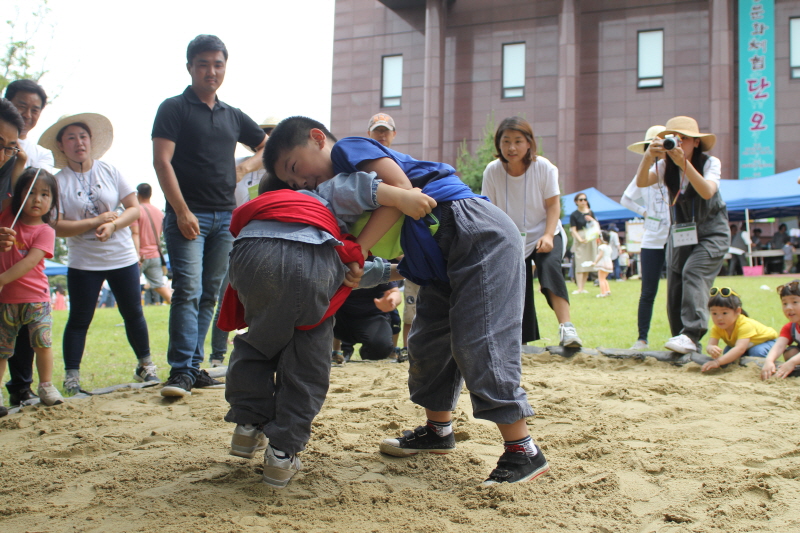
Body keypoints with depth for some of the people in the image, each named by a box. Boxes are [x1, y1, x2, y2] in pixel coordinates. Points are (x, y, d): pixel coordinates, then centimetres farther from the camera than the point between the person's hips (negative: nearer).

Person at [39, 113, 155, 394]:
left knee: (133, 313, 7)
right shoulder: (58, 182, -3)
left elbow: (135, 208, -1)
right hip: (83, 263, -1)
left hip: (123, 257, 1)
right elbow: (57, 227, -9)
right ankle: (71, 375, 10)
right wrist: (96, 221, -16)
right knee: (79, 319, 2)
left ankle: (145, 365, 23)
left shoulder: (110, 172, 1)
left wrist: (113, 225, -18)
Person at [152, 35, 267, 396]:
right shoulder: (174, 109, 2)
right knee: (188, 291, -13)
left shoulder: (233, 116, 17)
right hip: (187, 215, -5)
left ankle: (194, 366, 14)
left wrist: (245, 167, 6)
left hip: (225, 217, 5)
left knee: (209, 295, 7)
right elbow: (161, 161, -7)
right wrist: (182, 211, -15)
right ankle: (181, 370, -10)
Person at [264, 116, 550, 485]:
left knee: (478, 343, -14)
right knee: (427, 342, 16)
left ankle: (524, 452, -9)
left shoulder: (348, 148, -2)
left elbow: (399, 185, -19)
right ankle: (438, 431, 32)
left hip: (479, 234, -10)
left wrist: (356, 250, -19)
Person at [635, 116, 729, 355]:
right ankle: (685, 345, 7)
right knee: (674, 287, -2)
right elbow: (641, 182, -22)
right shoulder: (666, 166, -3)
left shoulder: (710, 163, -11)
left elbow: (707, 192, -30)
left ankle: (691, 335, -34)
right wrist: (648, 156, -40)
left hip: (711, 232, -4)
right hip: (679, 233, 4)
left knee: (693, 273, -26)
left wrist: (684, 163, -40)